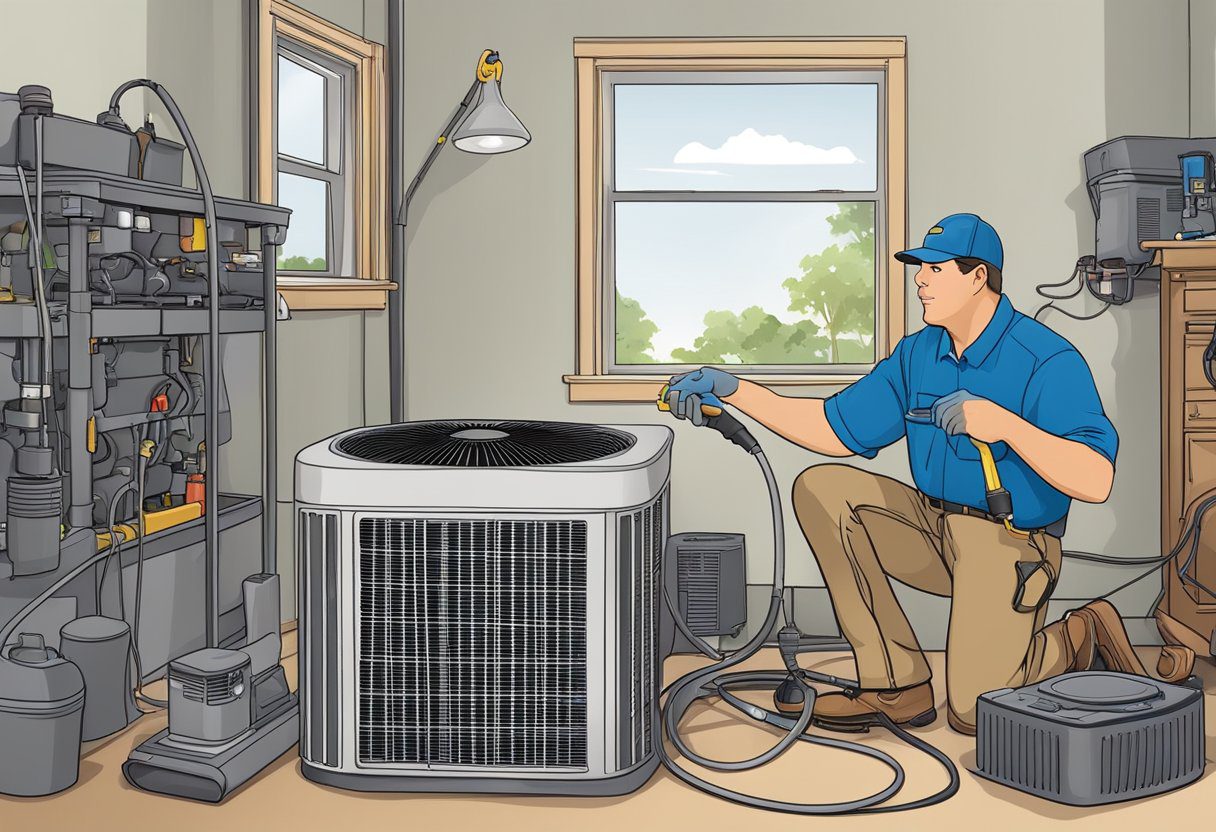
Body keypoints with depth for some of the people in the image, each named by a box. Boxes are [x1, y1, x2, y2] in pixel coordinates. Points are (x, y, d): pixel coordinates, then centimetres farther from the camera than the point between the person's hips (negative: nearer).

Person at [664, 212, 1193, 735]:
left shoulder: (1047, 361, -16)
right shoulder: (917, 354, 6)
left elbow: (1095, 481, -24)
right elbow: (837, 429, 4)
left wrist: (1002, 422, -32)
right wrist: (733, 391, -2)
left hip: (1010, 545, -7)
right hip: (934, 527, 7)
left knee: (974, 711, -19)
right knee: (820, 489, -12)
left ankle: (1082, 637, 15)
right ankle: (898, 685, -7)